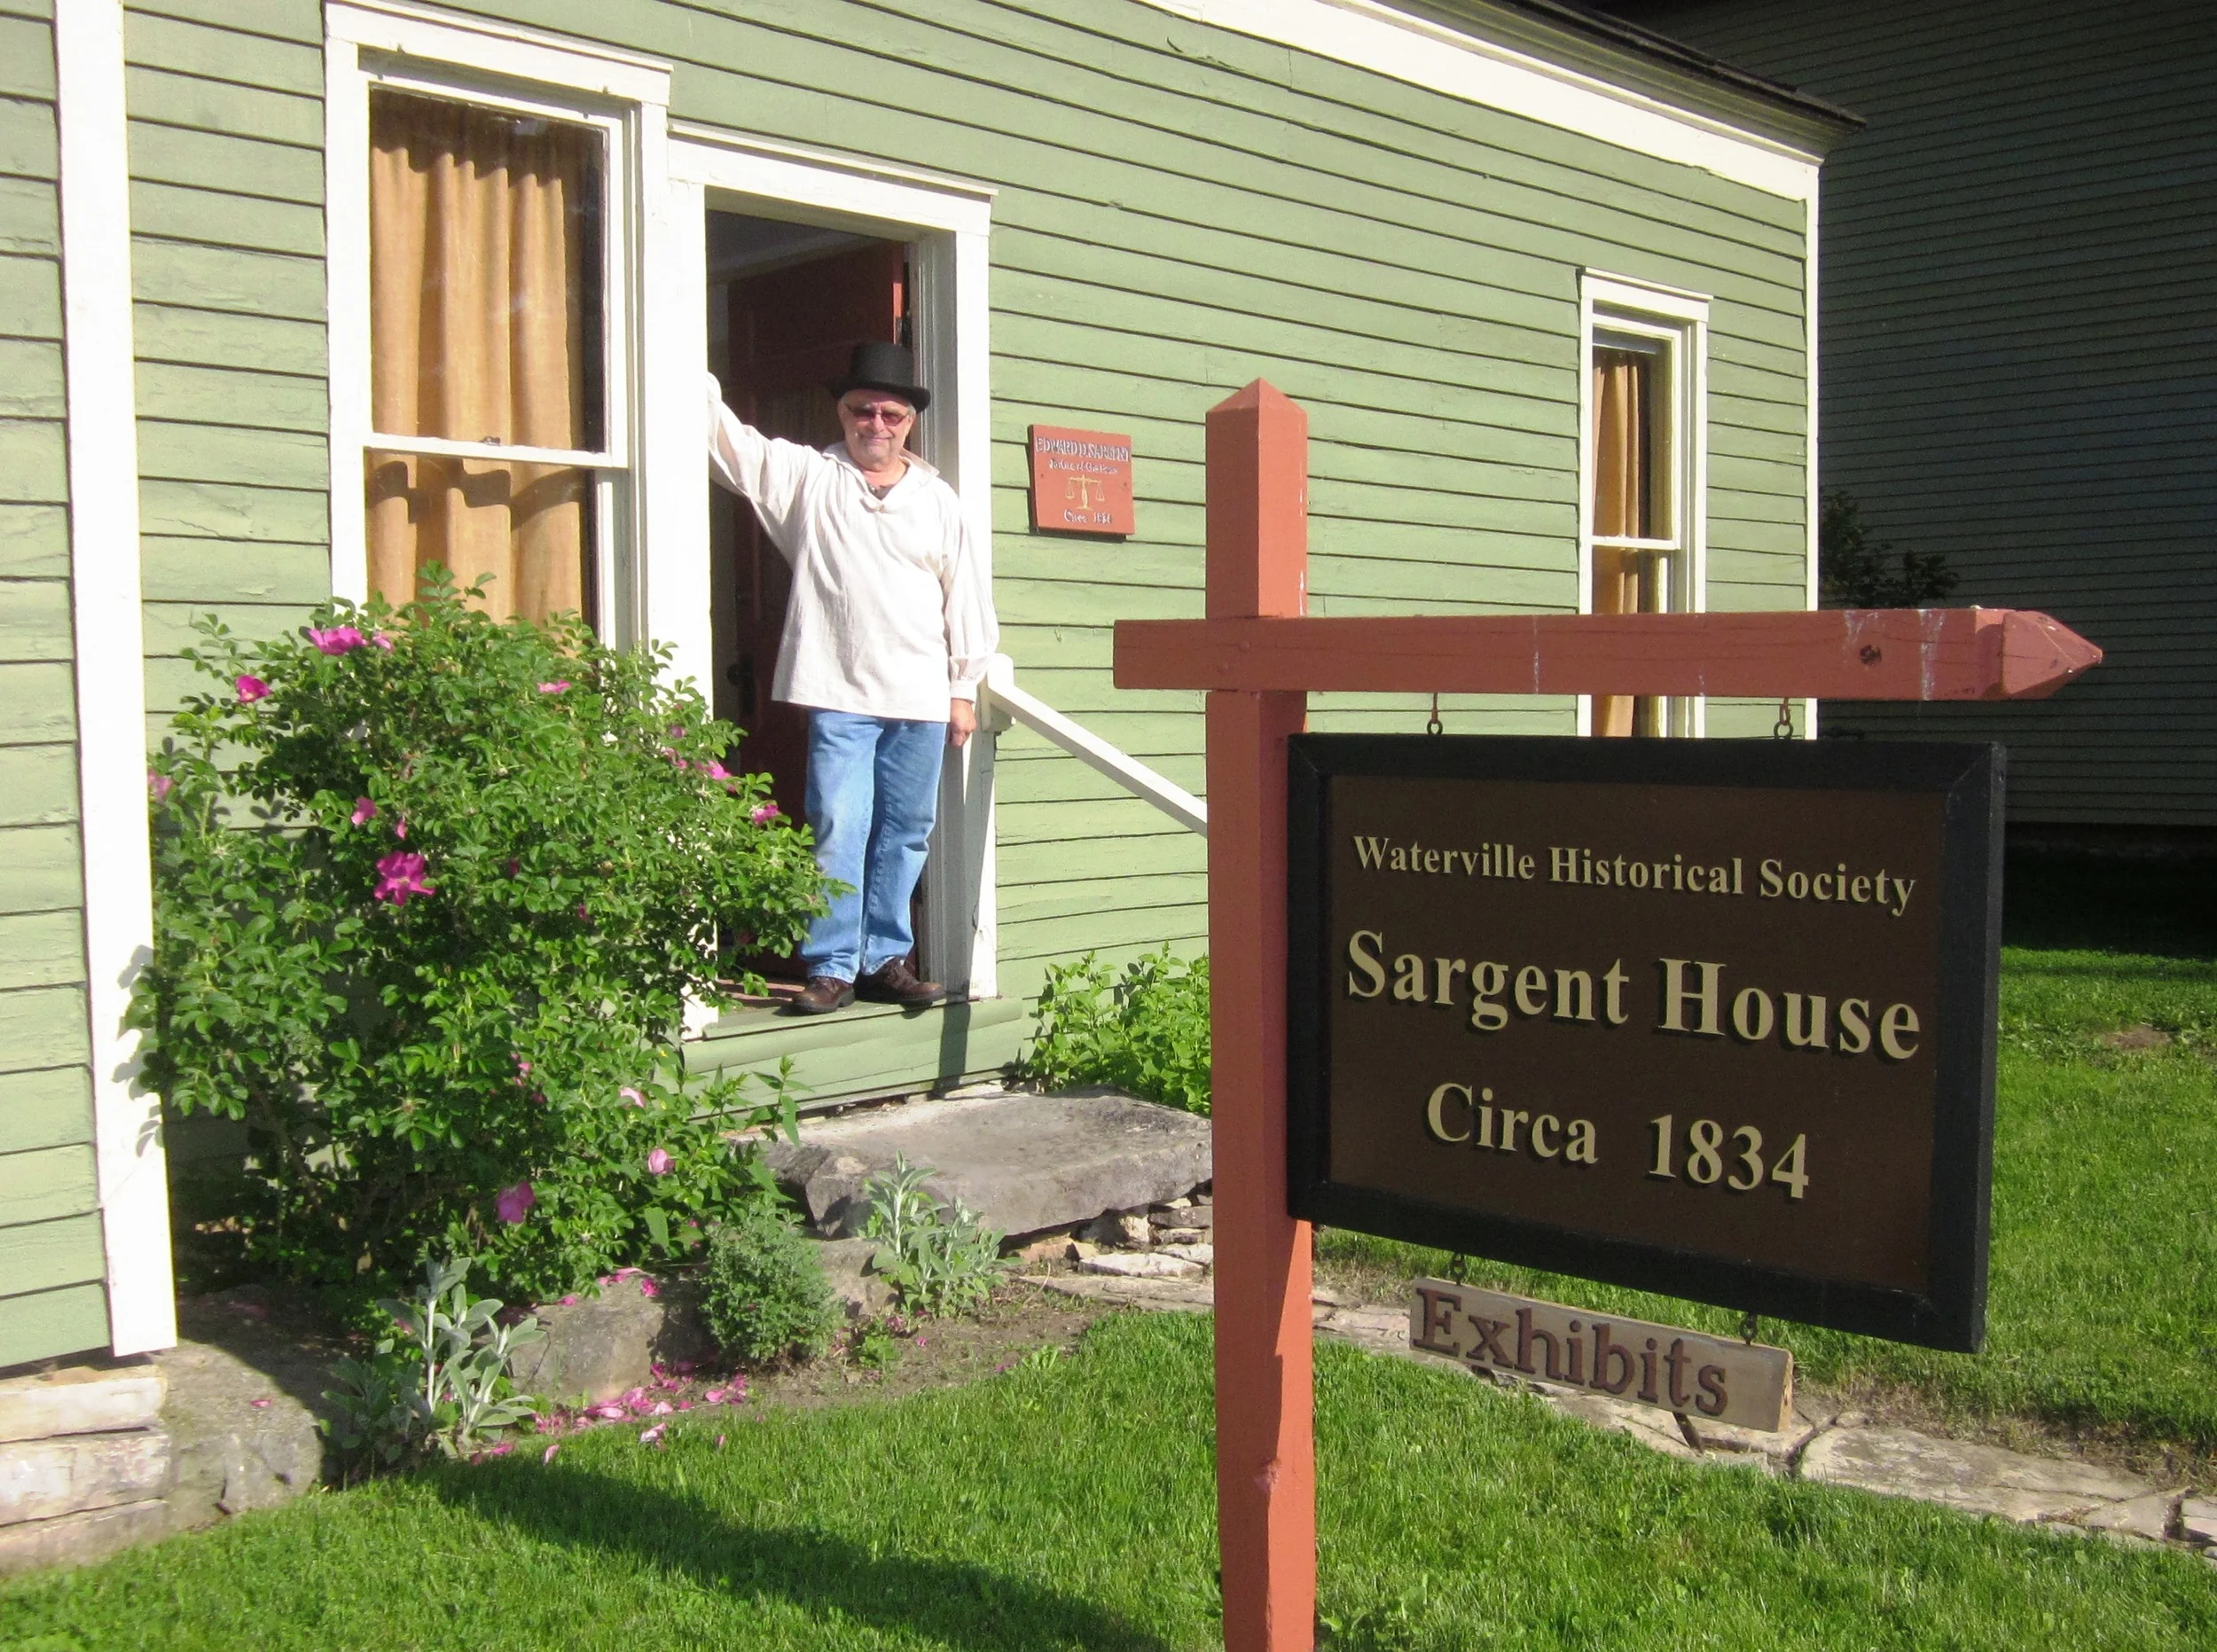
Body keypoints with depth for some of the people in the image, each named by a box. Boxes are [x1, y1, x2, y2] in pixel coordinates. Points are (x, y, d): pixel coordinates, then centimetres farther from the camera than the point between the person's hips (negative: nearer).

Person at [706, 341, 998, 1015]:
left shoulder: (938, 500, 12)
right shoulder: (806, 477, 8)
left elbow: (968, 598, 12)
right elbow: (731, 443, 2)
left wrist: (964, 688, 9)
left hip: (920, 701, 3)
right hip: (838, 694, -2)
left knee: (905, 834, 7)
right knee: (837, 828, -7)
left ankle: (885, 959, 16)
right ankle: (831, 966, -1)